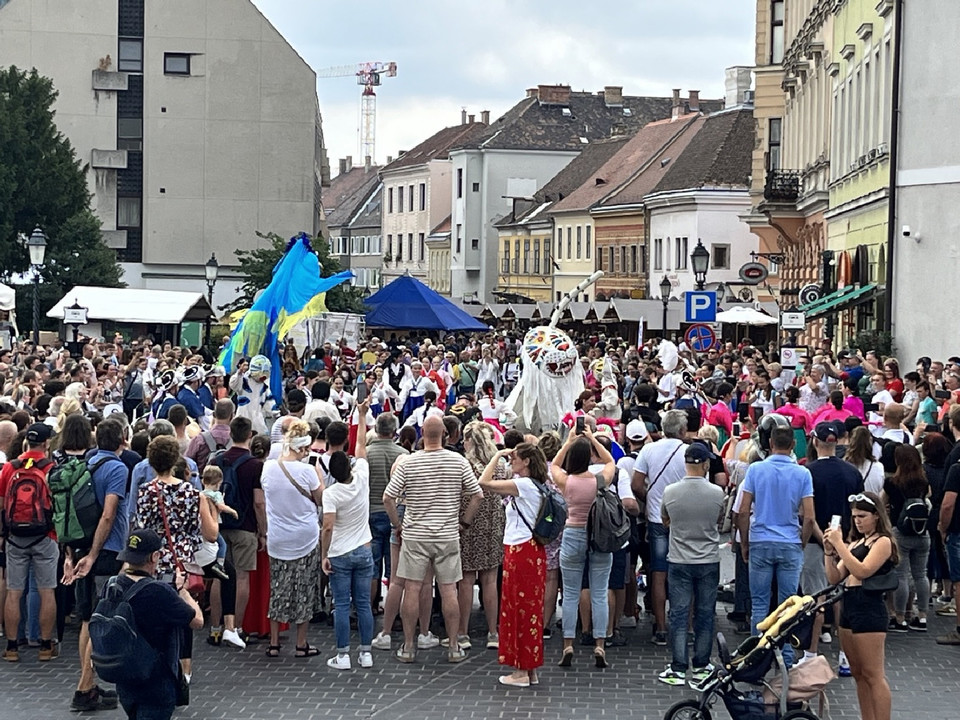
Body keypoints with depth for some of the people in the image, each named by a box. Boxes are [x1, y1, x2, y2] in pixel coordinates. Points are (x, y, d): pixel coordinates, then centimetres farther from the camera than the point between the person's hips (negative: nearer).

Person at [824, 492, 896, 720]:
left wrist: (839, 544, -19)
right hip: (849, 607, 9)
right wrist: (829, 552, -2)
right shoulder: (855, 543, 17)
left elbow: (862, 571, -20)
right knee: (859, 674, 11)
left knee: (873, 675, -8)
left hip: (869, 610, -9)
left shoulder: (883, 541, -6)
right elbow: (834, 578, 12)